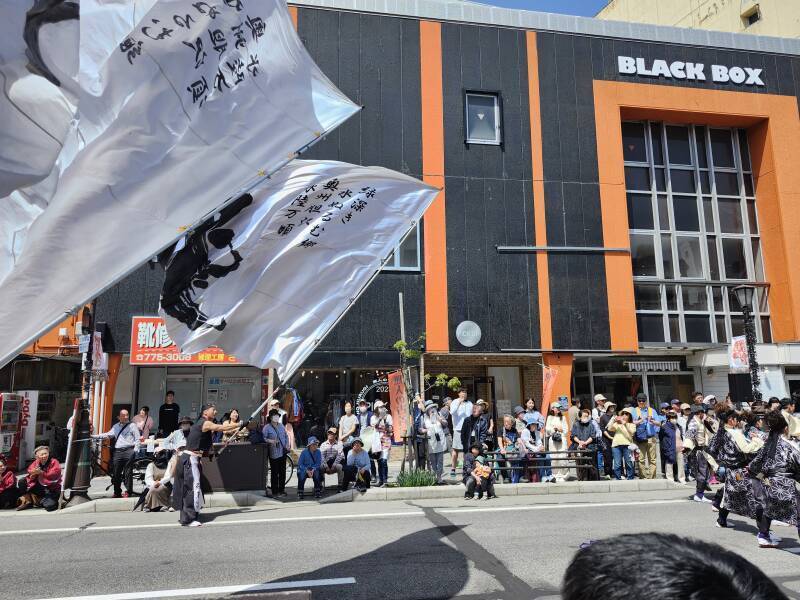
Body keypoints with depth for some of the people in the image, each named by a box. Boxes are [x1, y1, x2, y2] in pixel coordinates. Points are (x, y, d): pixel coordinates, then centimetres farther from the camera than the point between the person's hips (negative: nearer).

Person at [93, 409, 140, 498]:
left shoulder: (132, 425, 5)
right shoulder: (116, 426, 19)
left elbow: (137, 439, 1)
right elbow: (107, 435, 16)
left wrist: (135, 450, -8)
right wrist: (93, 436, 8)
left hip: (128, 451, -5)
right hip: (117, 451, 5)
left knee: (128, 473, -5)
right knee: (116, 473, 6)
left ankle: (128, 491, 2)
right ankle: (117, 493, 17)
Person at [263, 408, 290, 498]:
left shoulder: (281, 425, 9)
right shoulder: (267, 427, -9)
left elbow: (286, 436, 16)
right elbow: (263, 438, -13)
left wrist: (287, 444, 3)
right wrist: (270, 441, -26)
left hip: (283, 452, 6)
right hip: (274, 453, -6)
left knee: (282, 472, 13)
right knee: (274, 473, -1)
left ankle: (282, 489, 27)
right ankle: (275, 492, 8)